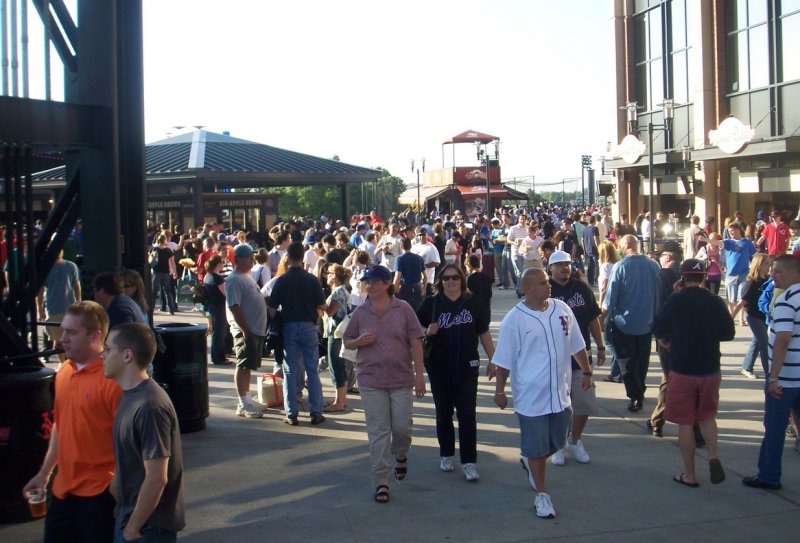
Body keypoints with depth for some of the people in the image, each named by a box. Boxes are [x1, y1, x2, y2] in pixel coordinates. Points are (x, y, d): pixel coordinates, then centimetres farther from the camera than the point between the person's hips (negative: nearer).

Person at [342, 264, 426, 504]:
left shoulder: (403, 309, -3)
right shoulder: (360, 312, 2)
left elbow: (415, 342, -2)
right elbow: (347, 342, 11)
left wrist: (419, 374, -5)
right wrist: (359, 341, -13)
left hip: (401, 378, -1)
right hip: (371, 379, 1)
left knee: (402, 426, 6)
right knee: (378, 432, 2)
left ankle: (401, 456, 39)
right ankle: (382, 481, 10)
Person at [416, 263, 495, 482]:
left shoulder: (473, 303, 0)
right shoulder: (431, 303, -2)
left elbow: (484, 333, 5)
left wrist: (493, 359, 5)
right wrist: (428, 332, -18)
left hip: (467, 367, -1)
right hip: (439, 367, 1)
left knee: (467, 414, -2)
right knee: (443, 413, 13)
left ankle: (469, 462, 4)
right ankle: (446, 455, 29)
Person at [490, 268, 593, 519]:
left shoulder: (562, 309, 0)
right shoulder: (514, 319, -13)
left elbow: (577, 345, 12)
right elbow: (504, 361, -7)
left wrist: (586, 371, 16)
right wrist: (499, 390, -4)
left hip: (560, 394, 5)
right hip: (531, 397, -5)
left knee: (556, 443, 17)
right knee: (537, 448, 6)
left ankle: (529, 461, 46)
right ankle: (541, 494, 24)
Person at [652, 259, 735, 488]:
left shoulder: (676, 300, -12)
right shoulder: (716, 302, -4)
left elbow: (657, 327, -3)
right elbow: (729, 333, 6)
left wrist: (664, 340, 18)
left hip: (682, 370, -3)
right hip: (710, 369, 3)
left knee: (685, 422, 7)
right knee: (707, 416, 22)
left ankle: (689, 475, 13)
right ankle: (713, 455, 0)